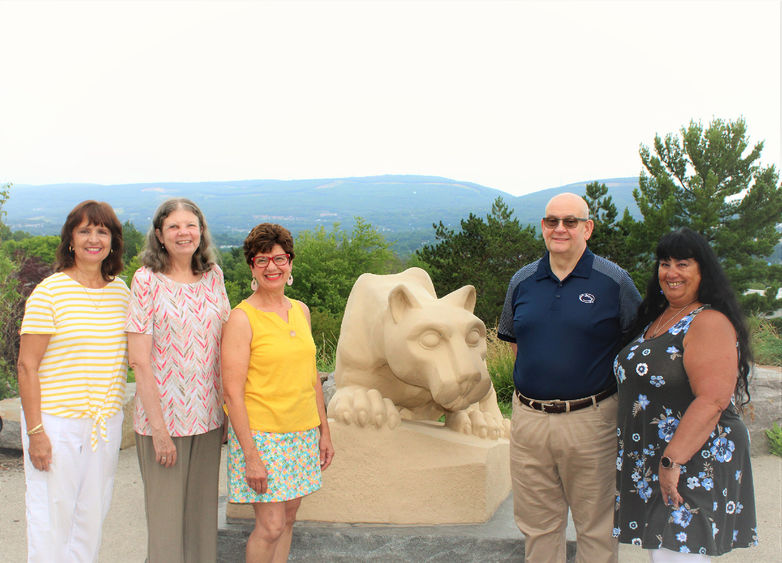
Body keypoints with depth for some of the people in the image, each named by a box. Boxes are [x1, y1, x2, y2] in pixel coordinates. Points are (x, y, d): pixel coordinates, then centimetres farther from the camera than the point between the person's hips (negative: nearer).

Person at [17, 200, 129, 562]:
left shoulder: (121, 291, 6)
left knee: (92, 517, 13)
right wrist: (35, 431, -12)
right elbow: (27, 366, -9)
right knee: (52, 515, 4)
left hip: (106, 422, 5)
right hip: (56, 422, -4)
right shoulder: (49, 292, -9)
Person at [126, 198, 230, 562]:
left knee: (203, 510, 14)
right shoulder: (147, 280, -9)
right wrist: (158, 428, -15)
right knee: (166, 515, 5)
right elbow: (139, 361, -11)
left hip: (209, 416, 4)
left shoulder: (213, 275, 5)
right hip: (163, 415, -4)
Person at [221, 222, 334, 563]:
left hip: (303, 433, 6)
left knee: (288, 519, 12)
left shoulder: (301, 311, 8)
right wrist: (250, 455, -17)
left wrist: (324, 431, 13)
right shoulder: (242, 318, -11)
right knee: (271, 525, -4)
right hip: (261, 434, -6)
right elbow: (233, 392, -14)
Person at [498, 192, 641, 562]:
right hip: (528, 418, 4)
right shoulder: (522, 282, 7)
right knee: (537, 524, 16)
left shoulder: (614, 282, -4)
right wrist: (539, 373, 9)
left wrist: (610, 380, -2)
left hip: (589, 420, -3)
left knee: (596, 526, 11)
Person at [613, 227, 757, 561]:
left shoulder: (710, 323, -15)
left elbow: (712, 400, -25)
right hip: (652, 461, 9)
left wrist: (672, 461, -25)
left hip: (693, 463, -9)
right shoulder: (657, 318, 13)